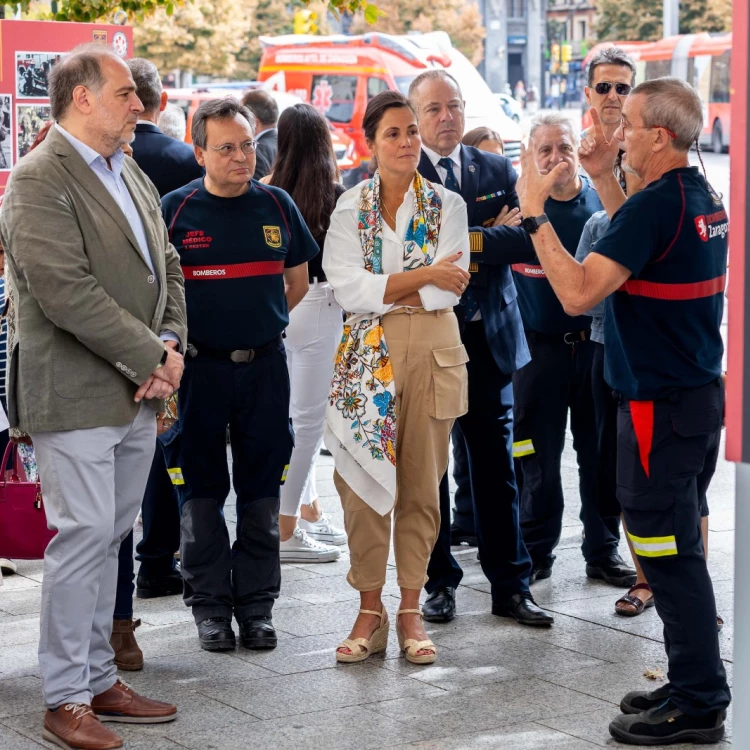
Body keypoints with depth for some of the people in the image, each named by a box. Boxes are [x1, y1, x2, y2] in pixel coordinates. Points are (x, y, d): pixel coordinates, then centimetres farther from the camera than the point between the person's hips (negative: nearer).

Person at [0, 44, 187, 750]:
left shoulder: (132, 176, 16)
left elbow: (166, 267, 18)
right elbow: (67, 292, -21)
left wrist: (170, 345, -1)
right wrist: (152, 358, -16)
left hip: (136, 396, 8)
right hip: (75, 397, -8)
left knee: (108, 539, 13)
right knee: (83, 537, -6)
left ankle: (98, 680, 23)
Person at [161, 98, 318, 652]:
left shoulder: (277, 206, 5)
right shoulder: (176, 209, -3)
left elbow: (298, 284, 15)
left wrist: (257, 323, 8)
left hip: (265, 365, 2)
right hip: (201, 368, -2)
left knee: (262, 491, 6)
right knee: (202, 490, 4)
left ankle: (257, 605, 16)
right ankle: (210, 606, 14)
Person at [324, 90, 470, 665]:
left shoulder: (447, 205, 5)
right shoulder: (350, 208, 5)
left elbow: (449, 290, -6)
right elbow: (348, 289, -9)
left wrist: (383, 290, -9)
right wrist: (423, 276, -11)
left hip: (432, 355, 0)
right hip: (367, 356, 0)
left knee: (422, 484, 4)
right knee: (364, 481, -2)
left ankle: (411, 610, 13)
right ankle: (371, 610, 8)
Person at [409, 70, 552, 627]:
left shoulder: (498, 171, 9)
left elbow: (530, 241, -2)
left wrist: (466, 240, -16)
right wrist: (494, 233, -12)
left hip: (488, 337, 3)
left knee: (495, 466, 6)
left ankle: (511, 585, 13)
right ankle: (440, 582, 18)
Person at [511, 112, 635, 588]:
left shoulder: (603, 200, 2)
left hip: (597, 346, 1)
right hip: (540, 347, -1)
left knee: (601, 455, 7)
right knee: (538, 458, 5)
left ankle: (603, 551, 18)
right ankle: (537, 551, 18)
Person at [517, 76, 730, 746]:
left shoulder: (657, 205, -20)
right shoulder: (703, 198, 10)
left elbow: (579, 293, -25)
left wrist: (534, 211, -17)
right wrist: (605, 180, 19)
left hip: (660, 406, -10)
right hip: (701, 394, 10)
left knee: (669, 553, -2)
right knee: (679, 547, 18)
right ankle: (694, 684, 27)